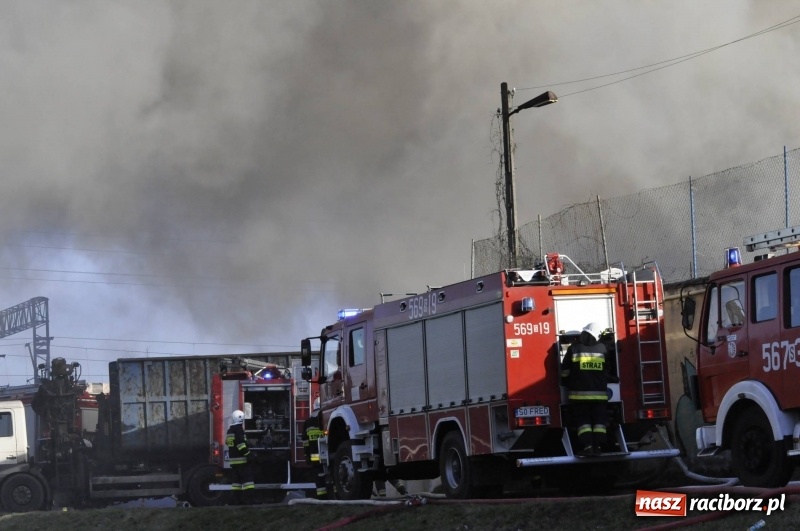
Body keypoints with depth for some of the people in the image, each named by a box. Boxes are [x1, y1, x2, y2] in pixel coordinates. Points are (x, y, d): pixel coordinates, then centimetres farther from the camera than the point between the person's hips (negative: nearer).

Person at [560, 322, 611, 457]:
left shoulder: (574, 349, -3)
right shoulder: (602, 348, 3)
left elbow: (565, 371, 4)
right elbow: (609, 370, 18)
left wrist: (565, 384, 21)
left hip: (579, 393, -2)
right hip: (599, 393, 2)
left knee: (583, 421, 0)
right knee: (599, 421, 5)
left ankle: (587, 446, -12)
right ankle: (598, 446, -4)